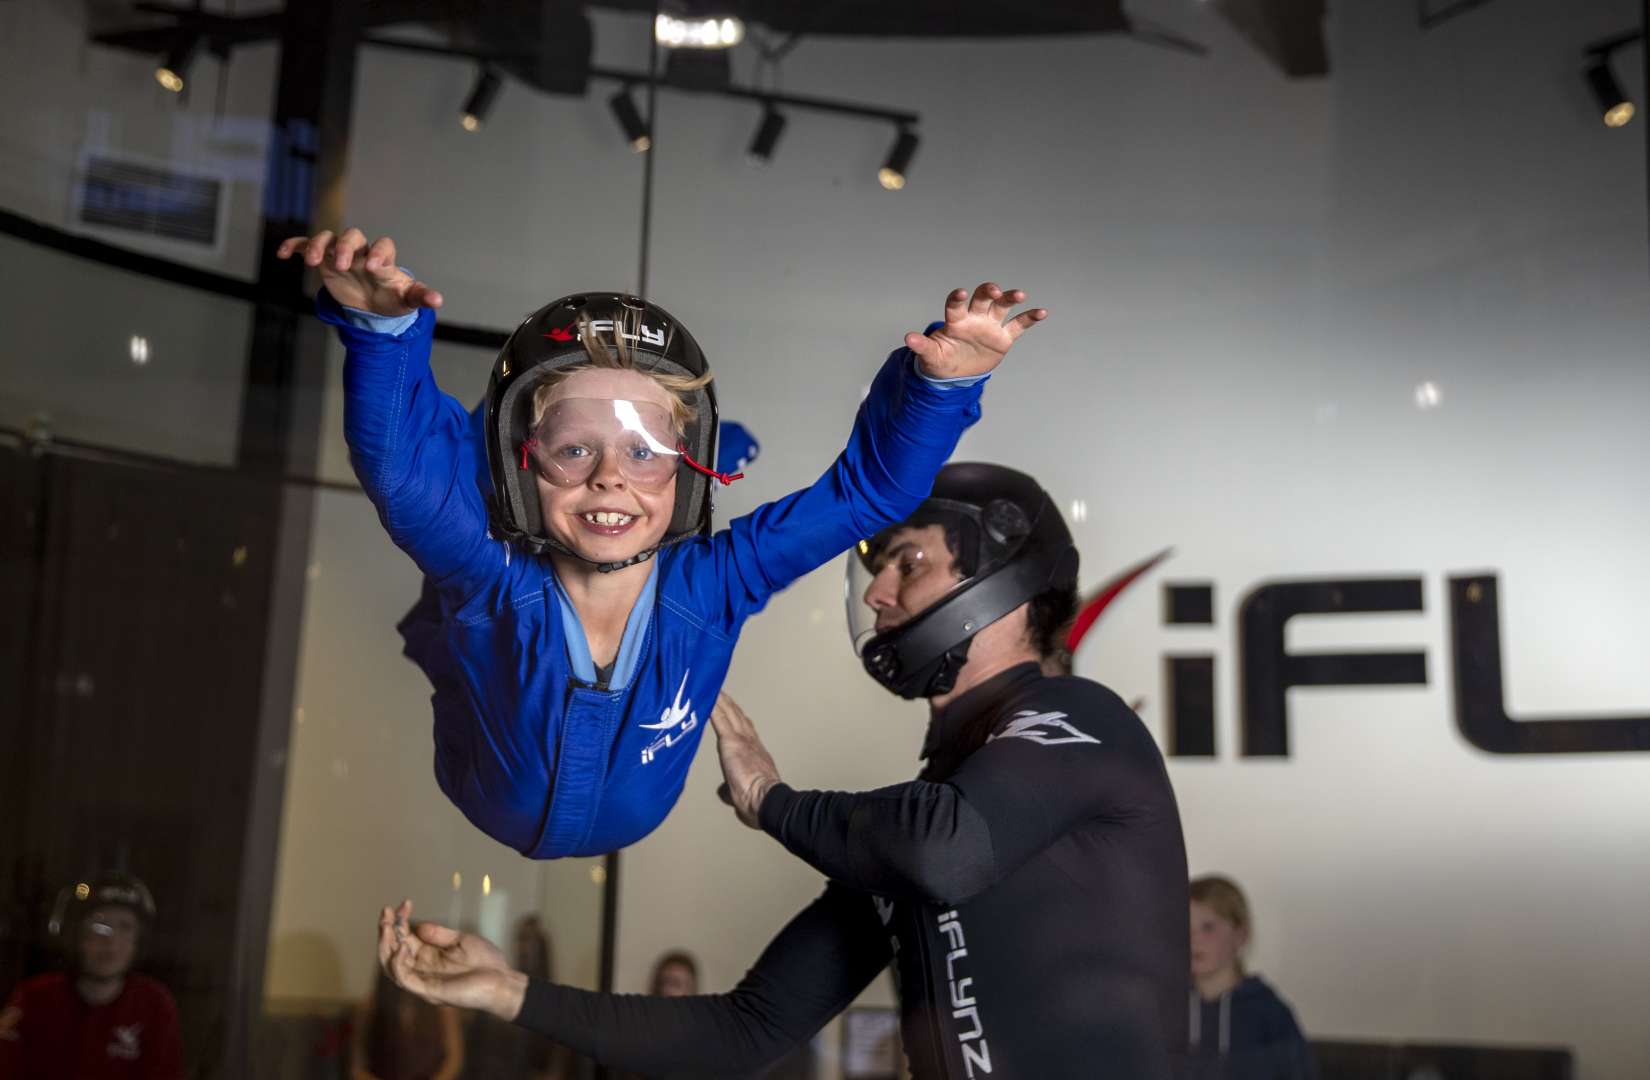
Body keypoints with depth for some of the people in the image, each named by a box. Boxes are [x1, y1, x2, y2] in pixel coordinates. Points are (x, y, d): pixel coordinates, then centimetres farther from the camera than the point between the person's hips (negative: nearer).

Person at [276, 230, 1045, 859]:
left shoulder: (713, 585, -35)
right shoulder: (493, 577, -40)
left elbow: (871, 485, -36)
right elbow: (400, 457, -55)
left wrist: (943, 382, -53)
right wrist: (383, 325, -74)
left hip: (635, 854, 2)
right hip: (474, 847, -2)